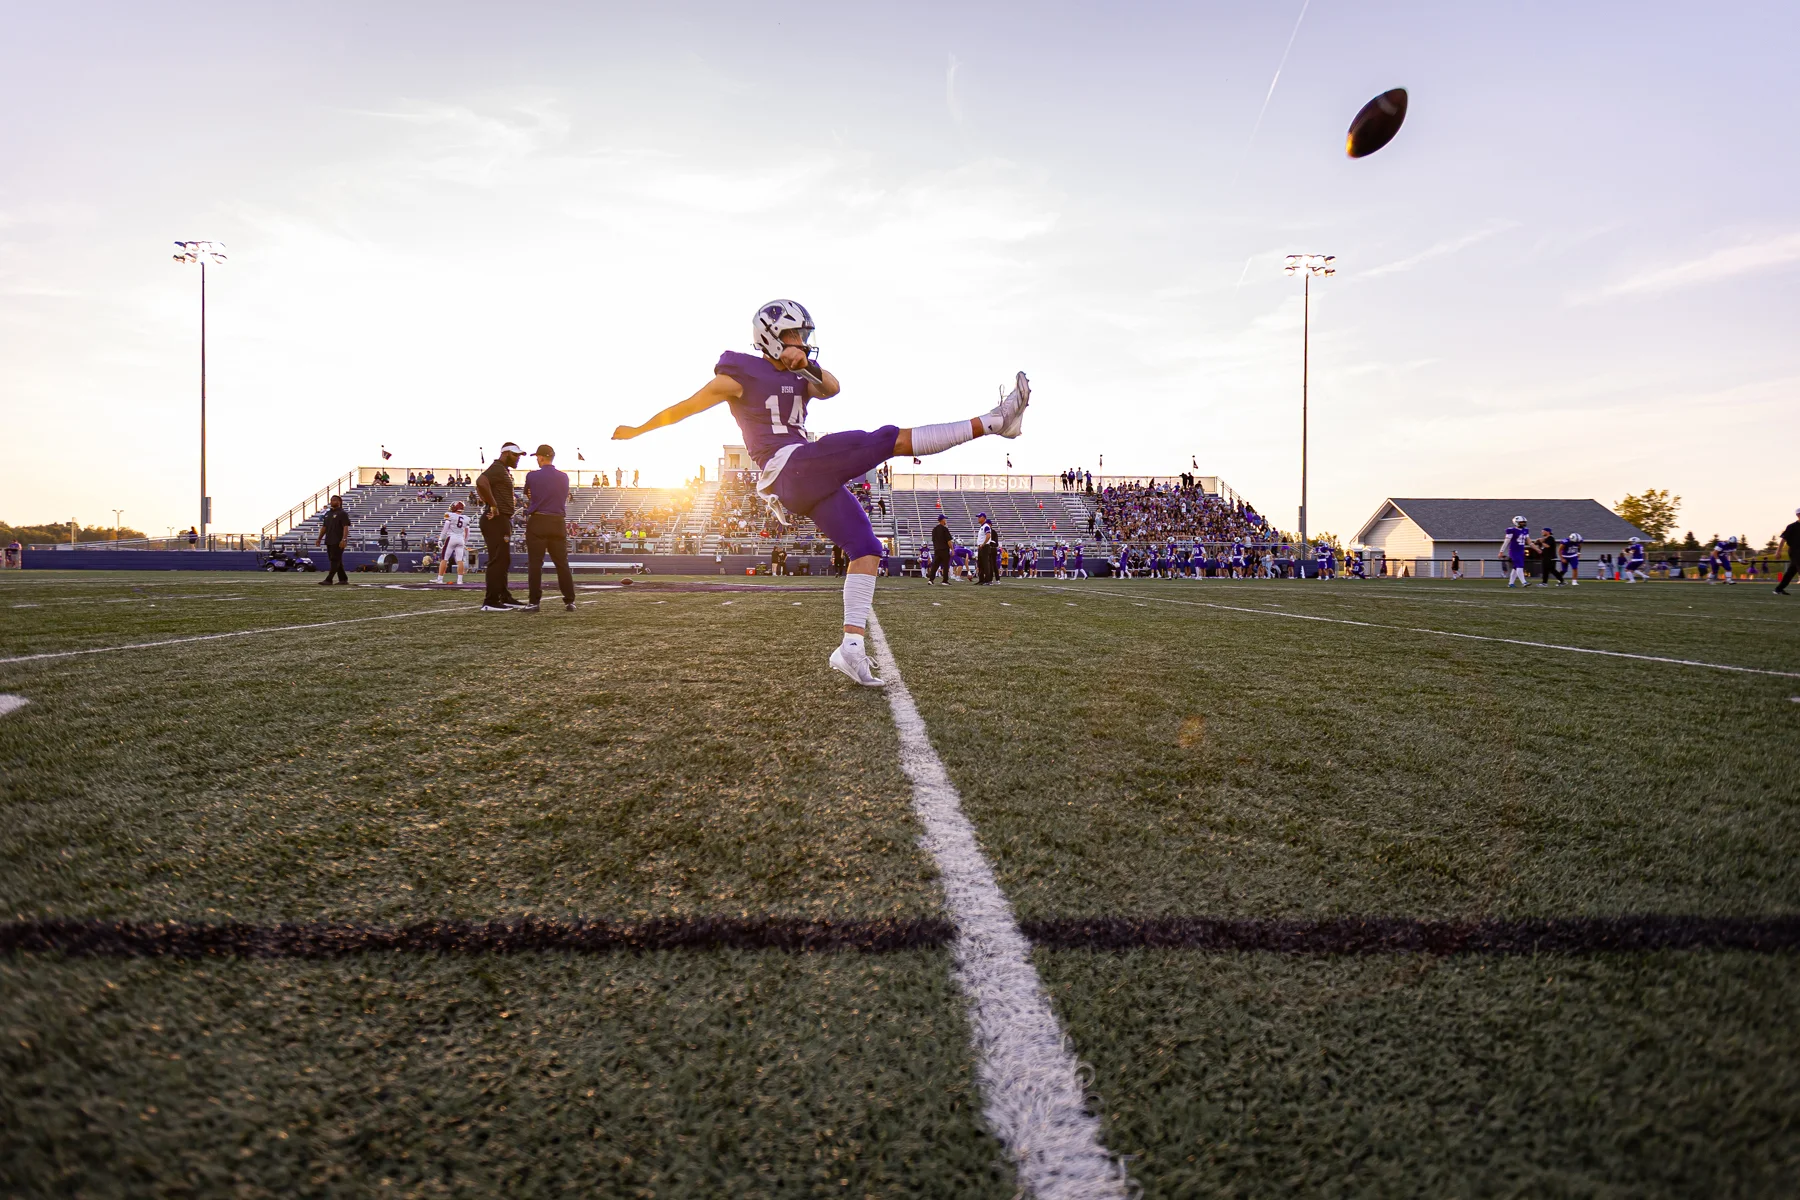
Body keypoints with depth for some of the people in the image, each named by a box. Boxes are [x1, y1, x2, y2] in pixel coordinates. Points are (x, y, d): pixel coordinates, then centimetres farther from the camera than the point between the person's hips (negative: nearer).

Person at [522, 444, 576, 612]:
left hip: (537, 522, -3)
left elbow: (527, 496, 11)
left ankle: (534, 602, -2)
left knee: (535, 563, 0)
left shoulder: (532, 476, -4)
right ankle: (570, 601, 4)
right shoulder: (564, 478, 5)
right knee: (562, 563, 5)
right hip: (558, 523, 3)